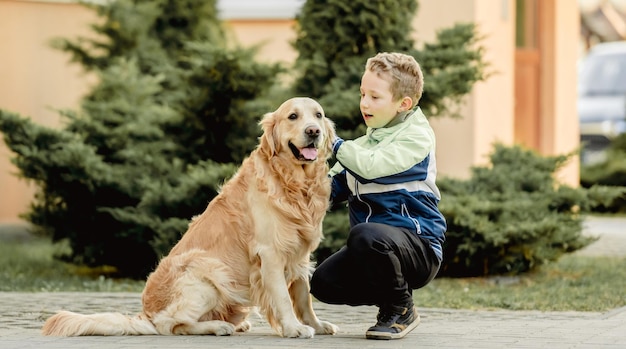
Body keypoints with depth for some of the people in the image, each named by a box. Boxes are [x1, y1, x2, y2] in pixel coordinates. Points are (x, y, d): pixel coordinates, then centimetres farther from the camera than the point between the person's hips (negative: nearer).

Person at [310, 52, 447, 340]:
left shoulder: (416, 137, -9)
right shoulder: (367, 141, 16)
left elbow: (371, 166, -24)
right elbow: (333, 187, 17)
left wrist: (335, 144, -11)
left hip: (418, 245, -7)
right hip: (376, 247, 7)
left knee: (364, 235, -38)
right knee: (323, 283, -15)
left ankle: (401, 309, -13)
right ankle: (388, 299, 11)